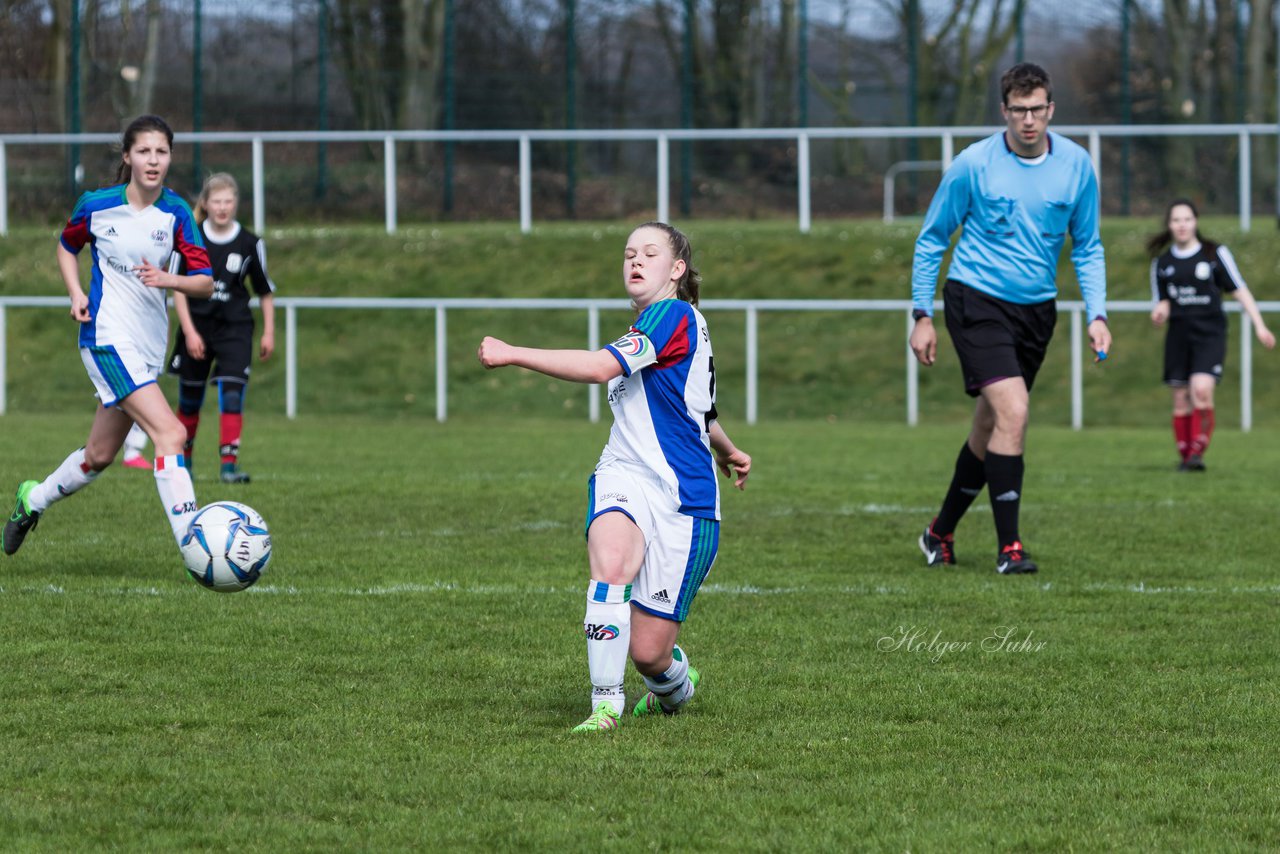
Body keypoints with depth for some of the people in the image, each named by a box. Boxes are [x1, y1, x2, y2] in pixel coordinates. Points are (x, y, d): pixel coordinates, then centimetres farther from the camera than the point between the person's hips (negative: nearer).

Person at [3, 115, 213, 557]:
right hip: (107, 337, -5)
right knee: (170, 433, -21)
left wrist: (168, 280, -23)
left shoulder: (176, 213, 0)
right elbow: (67, 245, 15)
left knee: (99, 455, 15)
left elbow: (205, 282, -3)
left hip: (150, 346, 5)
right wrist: (76, 293, -1)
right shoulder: (97, 205, -5)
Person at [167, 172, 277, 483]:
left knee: (232, 393, -16)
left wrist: (269, 333, 4)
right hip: (196, 326, 1)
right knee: (190, 397, 11)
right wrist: (189, 332, -11)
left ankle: (229, 463, -17)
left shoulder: (250, 244, -2)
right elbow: (179, 288, -4)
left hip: (235, 329, 0)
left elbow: (265, 291, 7)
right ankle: (182, 460, 29)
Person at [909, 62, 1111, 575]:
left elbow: (1087, 246, 9)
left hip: (1036, 310, 4)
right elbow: (932, 238, 1)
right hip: (976, 301, -4)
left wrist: (1096, 315, -2)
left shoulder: (1075, 166, -1)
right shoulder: (973, 165, -10)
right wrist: (922, 315, -2)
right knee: (1012, 411, -20)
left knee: (990, 426, 12)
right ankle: (1008, 547, -16)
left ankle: (941, 532, 31)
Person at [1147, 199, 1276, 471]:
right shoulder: (1162, 262, 10)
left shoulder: (1215, 253, 1)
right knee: (1181, 399, 1)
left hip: (1210, 333, -3)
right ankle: (1185, 456, 9)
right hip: (1178, 334, 3)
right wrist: (1160, 310, -8)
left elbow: (1239, 290, 3)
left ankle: (1198, 452, -18)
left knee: (1201, 389, -22)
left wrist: (1259, 326, -2)